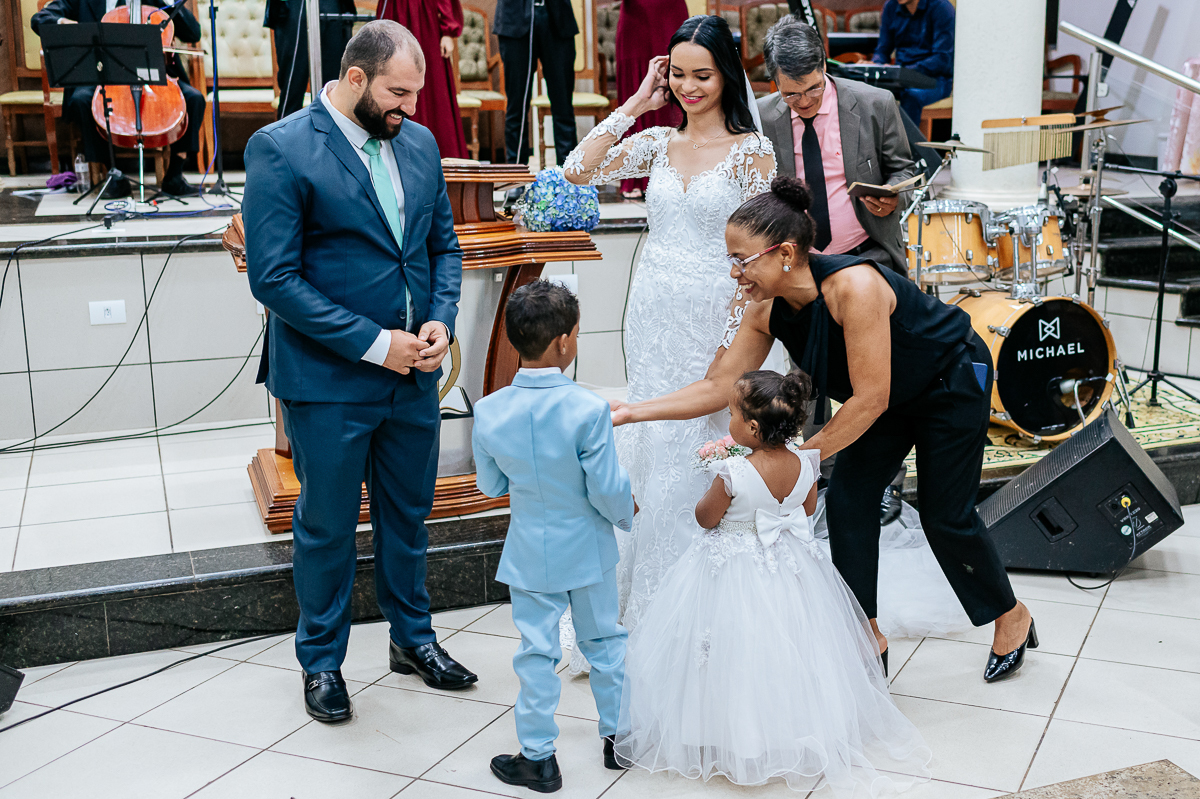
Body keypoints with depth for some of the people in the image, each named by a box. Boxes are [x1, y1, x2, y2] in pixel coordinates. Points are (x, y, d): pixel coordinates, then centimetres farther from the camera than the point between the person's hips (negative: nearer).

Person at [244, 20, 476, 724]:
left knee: (409, 512, 19)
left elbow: (444, 245, 13)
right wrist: (375, 344, -20)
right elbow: (275, 277, -19)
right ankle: (323, 660, 31)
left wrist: (440, 322, -6)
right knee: (327, 526, 11)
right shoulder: (280, 149, -14)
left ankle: (413, 637, 40)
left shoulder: (419, 142, 4)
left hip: (414, 374, 5)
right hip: (328, 379, -5)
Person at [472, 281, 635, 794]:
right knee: (604, 639, 19)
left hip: (530, 553, 1)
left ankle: (538, 757, 20)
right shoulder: (588, 409, -24)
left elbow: (490, 485, 0)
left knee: (537, 651, 12)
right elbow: (608, 491, -19)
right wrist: (629, 515, 2)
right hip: (589, 548, -1)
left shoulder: (489, 412, -14)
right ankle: (618, 736, 33)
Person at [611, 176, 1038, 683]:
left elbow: (871, 398, -37)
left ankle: (1012, 618, 26)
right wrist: (633, 411, -19)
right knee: (846, 500, -2)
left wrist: (804, 454, -34)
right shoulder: (767, 311, -16)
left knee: (945, 515, 0)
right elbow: (719, 386, -11)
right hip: (890, 394, 7)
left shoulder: (853, 286, -39)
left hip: (952, 383, -7)